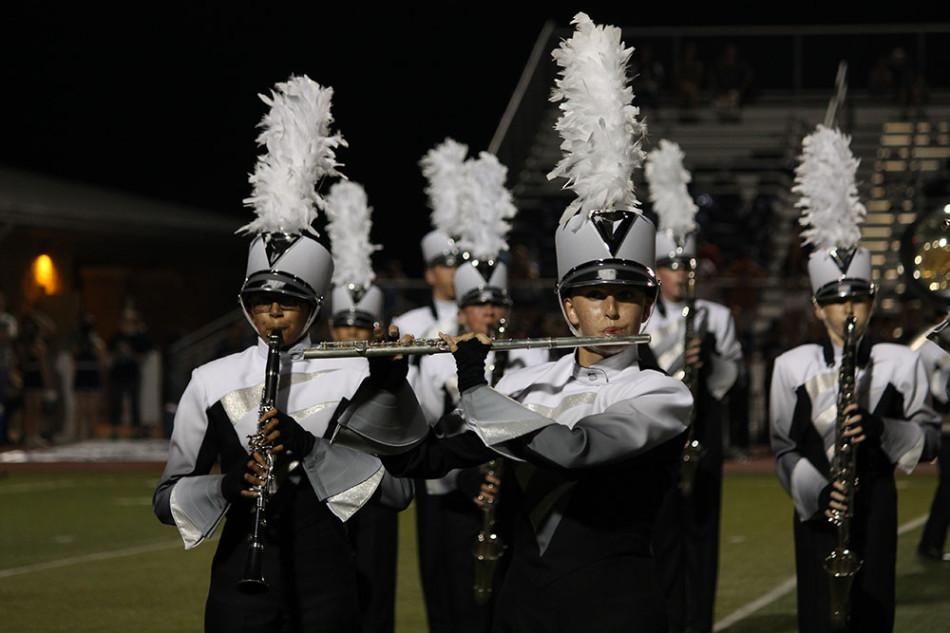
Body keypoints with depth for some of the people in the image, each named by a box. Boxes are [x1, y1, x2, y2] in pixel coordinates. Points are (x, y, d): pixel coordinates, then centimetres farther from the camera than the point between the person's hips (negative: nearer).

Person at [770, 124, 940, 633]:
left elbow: (929, 439, 5)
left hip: (875, 509, 0)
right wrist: (816, 491, -13)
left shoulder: (900, 364, 2)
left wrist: (880, 429, -14)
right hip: (817, 513, 0)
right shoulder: (793, 367, 3)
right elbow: (785, 448, 3)